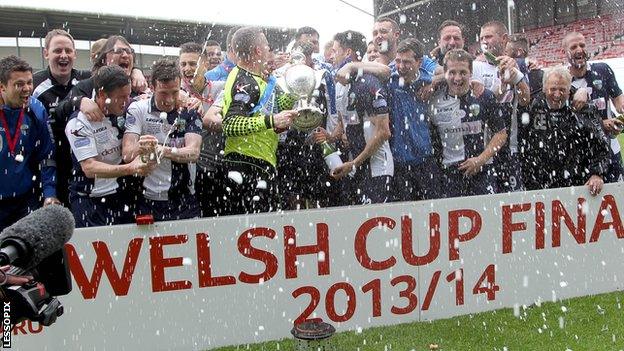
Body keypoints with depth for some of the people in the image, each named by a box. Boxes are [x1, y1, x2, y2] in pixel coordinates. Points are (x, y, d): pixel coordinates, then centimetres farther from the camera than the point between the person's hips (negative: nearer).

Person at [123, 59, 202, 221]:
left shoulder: (190, 112, 0)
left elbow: (193, 152, -14)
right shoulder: (138, 109, -2)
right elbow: (127, 154, -11)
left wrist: (164, 150, -33)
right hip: (148, 201, 0)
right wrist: (139, 148, -35)